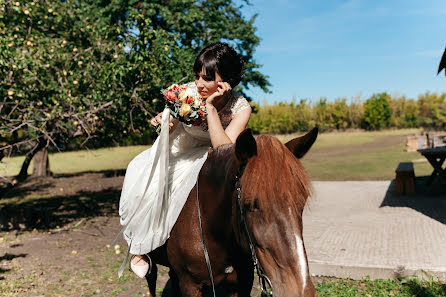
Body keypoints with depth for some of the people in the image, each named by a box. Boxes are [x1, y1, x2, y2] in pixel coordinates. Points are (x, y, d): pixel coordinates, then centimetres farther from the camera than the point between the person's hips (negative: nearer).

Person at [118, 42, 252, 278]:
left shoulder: (240, 108, -21)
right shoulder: (188, 92, -19)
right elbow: (169, 135, -6)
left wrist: (211, 106, -38)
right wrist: (163, 122, -30)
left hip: (208, 155, -1)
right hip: (177, 150, 1)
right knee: (141, 177, -20)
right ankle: (140, 246, 0)